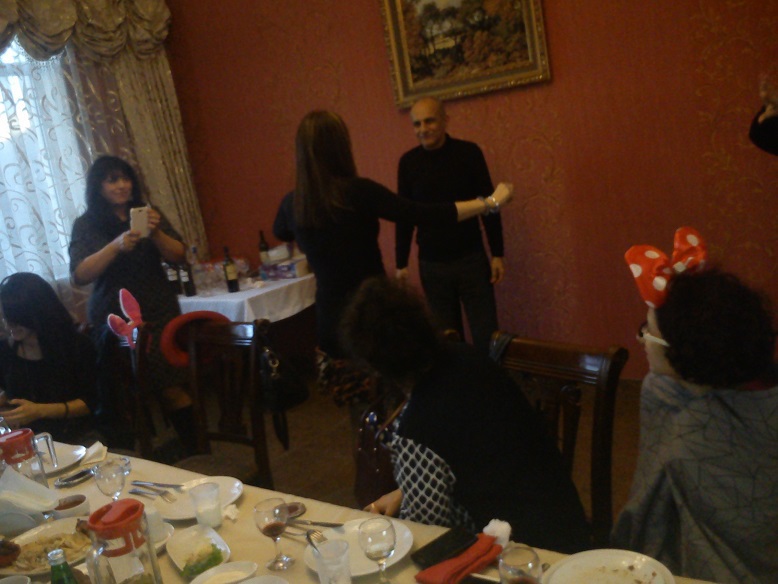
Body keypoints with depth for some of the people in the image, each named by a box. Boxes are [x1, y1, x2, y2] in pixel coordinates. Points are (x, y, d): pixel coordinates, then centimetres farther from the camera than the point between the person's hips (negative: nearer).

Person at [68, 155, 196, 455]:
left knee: (172, 385, -8)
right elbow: (80, 275, -9)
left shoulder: (147, 213, 9)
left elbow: (178, 255, 3)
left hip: (159, 314, 1)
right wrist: (115, 246, -22)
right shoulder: (86, 225, 3)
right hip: (114, 319, -1)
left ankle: (195, 451, 1)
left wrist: (156, 233, -16)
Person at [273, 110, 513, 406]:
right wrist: (491, 202, -5)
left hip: (330, 326, 5)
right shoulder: (359, 191, -17)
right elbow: (427, 215, -16)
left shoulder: (293, 203, -1)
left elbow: (280, 233, 23)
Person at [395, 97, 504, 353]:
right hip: (431, 264, 1)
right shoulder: (408, 162, -1)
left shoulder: (468, 152, -5)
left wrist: (497, 254, -3)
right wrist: (401, 263, 5)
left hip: (471, 259, -1)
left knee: (486, 336, 2)